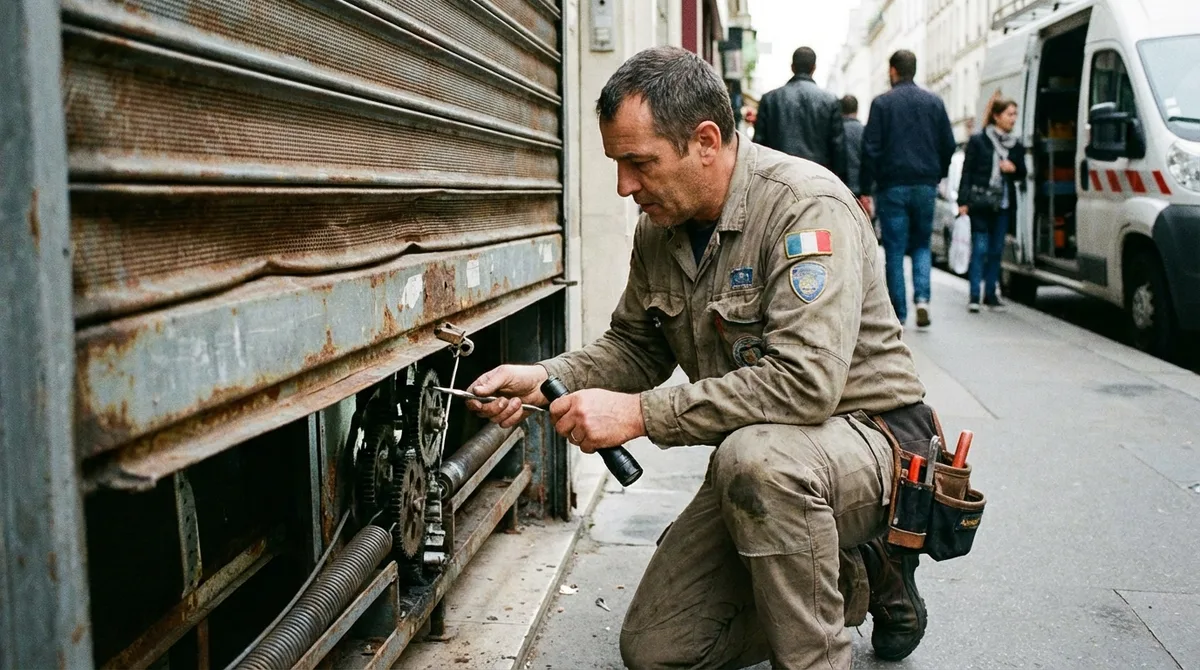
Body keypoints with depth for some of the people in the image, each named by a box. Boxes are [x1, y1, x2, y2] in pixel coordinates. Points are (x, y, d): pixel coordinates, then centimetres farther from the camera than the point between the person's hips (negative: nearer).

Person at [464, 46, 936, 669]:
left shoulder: (806, 205, -24)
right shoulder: (659, 225, 1)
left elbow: (804, 383, -34)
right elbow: (634, 347, 12)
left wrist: (641, 413, -30)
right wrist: (545, 379, -7)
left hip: (865, 437, -7)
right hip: (756, 471, 8)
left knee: (756, 455, -41)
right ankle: (860, 579, 18)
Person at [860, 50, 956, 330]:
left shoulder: (882, 103, -3)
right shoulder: (934, 102, 8)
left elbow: (871, 148, -7)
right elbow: (948, 145, 9)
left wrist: (866, 190, -4)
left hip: (892, 185, -3)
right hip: (926, 185, 3)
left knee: (895, 250, 2)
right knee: (921, 245, 14)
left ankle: (898, 313, 3)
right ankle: (922, 299, -6)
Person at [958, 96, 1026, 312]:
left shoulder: (1016, 145, 11)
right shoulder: (978, 140, -2)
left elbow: (1022, 174, 20)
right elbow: (967, 171, -4)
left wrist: (1014, 168, -4)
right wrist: (963, 201, -10)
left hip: (1003, 205, 5)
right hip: (980, 203, -5)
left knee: (996, 249, 7)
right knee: (980, 248, -8)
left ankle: (990, 294, 15)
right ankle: (974, 295, -6)